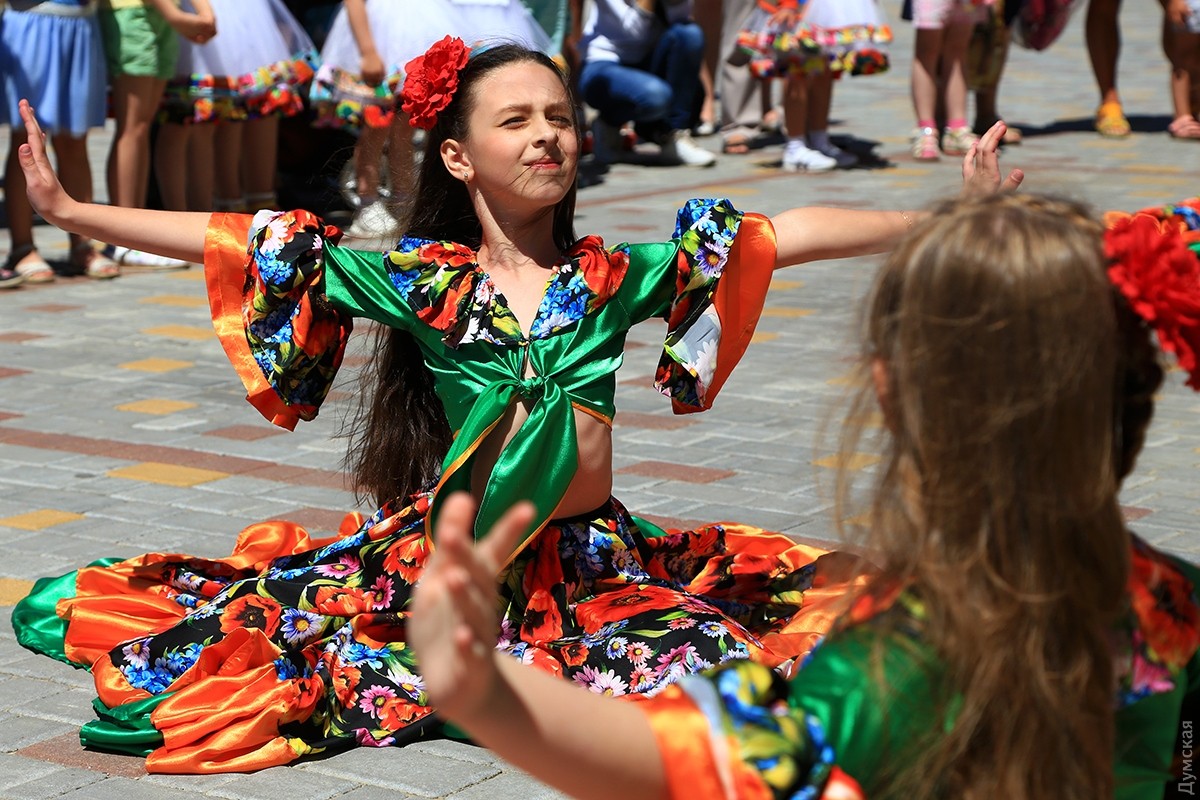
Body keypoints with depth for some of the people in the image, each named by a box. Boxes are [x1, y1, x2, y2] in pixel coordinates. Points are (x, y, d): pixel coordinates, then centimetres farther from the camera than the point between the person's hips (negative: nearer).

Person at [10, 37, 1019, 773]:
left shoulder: (619, 276, 2)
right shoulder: (420, 281, -1)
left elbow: (787, 233, -3)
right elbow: (232, 245, -3)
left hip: (600, 562, 2)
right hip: (447, 562, -1)